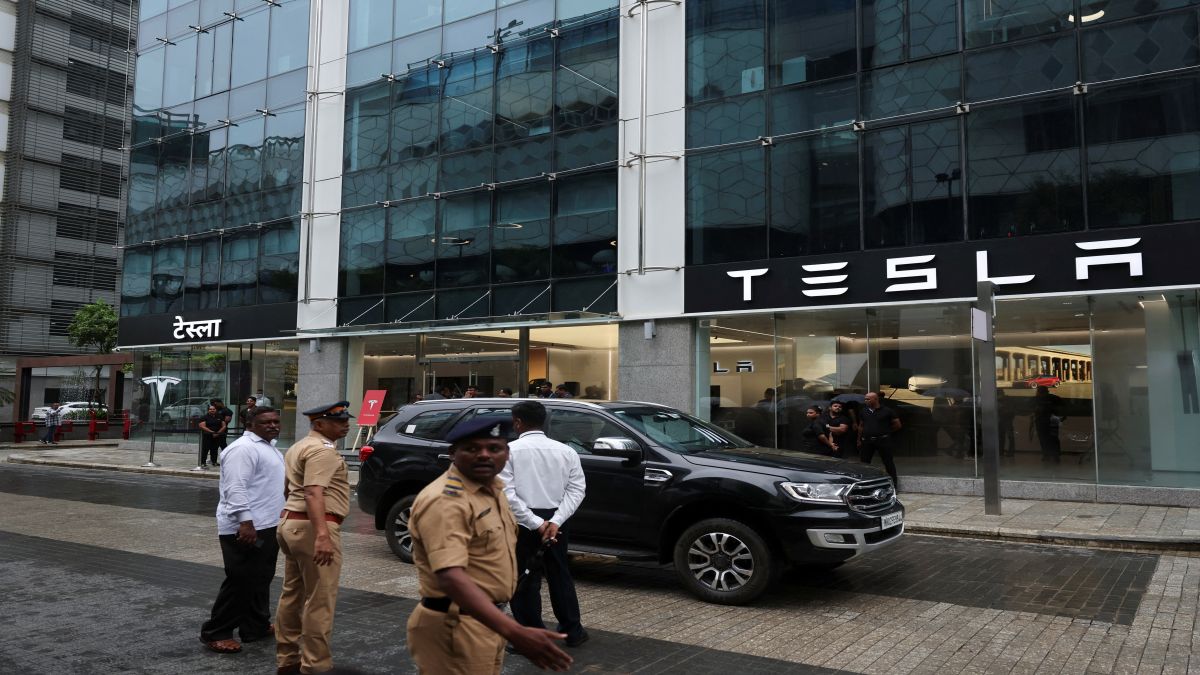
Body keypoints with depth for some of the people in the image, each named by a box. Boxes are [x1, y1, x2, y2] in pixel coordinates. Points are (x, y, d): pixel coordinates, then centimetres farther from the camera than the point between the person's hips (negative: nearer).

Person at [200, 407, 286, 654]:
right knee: (240, 582, -4)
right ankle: (215, 633, 6)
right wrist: (245, 521, -30)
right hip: (247, 528, -10)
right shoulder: (243, 448, -16)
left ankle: (256, 626, 25)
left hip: (267, 525, 10)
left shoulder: (267, 446, 17)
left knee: (260, 580, 16)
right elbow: (235, 488, -23)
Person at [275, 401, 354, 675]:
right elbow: (313, 493, -26)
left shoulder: (299, 446, 20)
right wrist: (322, 535, -35)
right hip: (311, 527, -11)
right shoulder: (323, 450, -14)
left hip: (291, 522, 11)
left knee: (292, 595, 16)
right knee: (319, 601, -5)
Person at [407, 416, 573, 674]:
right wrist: (514, 632, -43)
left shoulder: (492, 488, 7)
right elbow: (450, 577, -34)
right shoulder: (445, 501, -23)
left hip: (488, 621, 9)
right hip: (455, 627, -9)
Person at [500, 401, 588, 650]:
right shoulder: (565, 450, 2)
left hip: (523, 523, -4)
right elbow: (577, 488, -4)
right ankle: (572, 631, 28)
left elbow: (506, 493, -15)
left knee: (525, 580, 7)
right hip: (555, 520, 4)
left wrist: (535, 523, -15)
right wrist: (555, 521, -11)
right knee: (560, 575, 19)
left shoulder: (509, 450, -8)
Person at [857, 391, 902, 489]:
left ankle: (894, 486, 8)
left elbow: (897, 425, 4)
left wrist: (886, 432, 9)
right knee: (864, 463, 6)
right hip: (867, 441, 4)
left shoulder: (887, 411, -3)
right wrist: (859, 440, 15)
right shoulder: (864, 411, 10)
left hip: (883, 440, -4)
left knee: (889, 463, 1)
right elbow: (861, 426, 18)